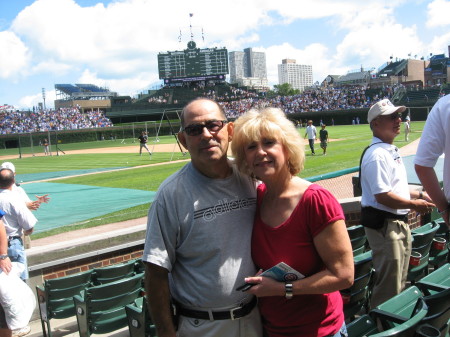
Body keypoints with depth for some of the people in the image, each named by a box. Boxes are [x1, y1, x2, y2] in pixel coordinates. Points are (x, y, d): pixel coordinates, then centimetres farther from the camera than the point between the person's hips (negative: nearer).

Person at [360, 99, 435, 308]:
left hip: (399, 222, 11)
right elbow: (382, 196, -25)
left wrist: (419, 195, 12)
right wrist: (414, 205, -15)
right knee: (388, 286, -2)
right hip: (383, 225, -11)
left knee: (400, 281, 22)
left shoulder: (392, 150, 14)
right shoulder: (376, 155, -20)